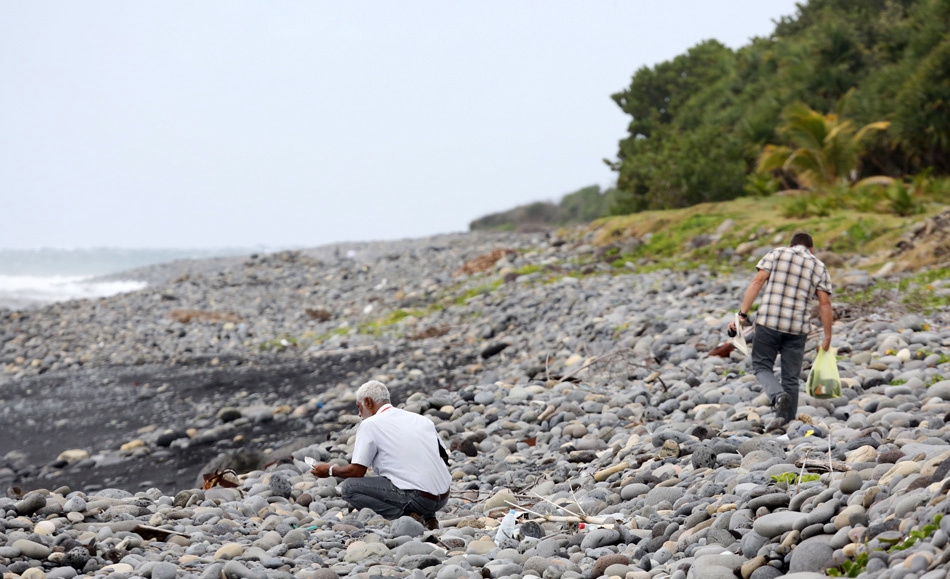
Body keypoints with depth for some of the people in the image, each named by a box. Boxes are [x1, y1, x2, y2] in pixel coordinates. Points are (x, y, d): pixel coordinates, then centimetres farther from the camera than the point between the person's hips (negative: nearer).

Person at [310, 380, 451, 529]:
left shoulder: (370, 424, -2)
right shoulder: (421, 419, 16)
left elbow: (357, 471, -2)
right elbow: (444, 457, 20)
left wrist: (330, 471, 17)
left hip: (417, 498, -7)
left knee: (349, 487, 0)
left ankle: (405, 515, -8)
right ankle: (428, 517, 13)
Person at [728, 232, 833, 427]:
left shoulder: (776, 254, 9)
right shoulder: (819, 267, 12)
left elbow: (757, 282, -2)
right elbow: (825, 303, 3)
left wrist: (742, 313, -3)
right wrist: (827, 337, 6)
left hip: (768, 323, -2)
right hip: (797, 328, 2)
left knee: (761, 366, 12)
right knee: (790, 378, 11)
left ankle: (778, 396, -14)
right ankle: (786, 422, 11)